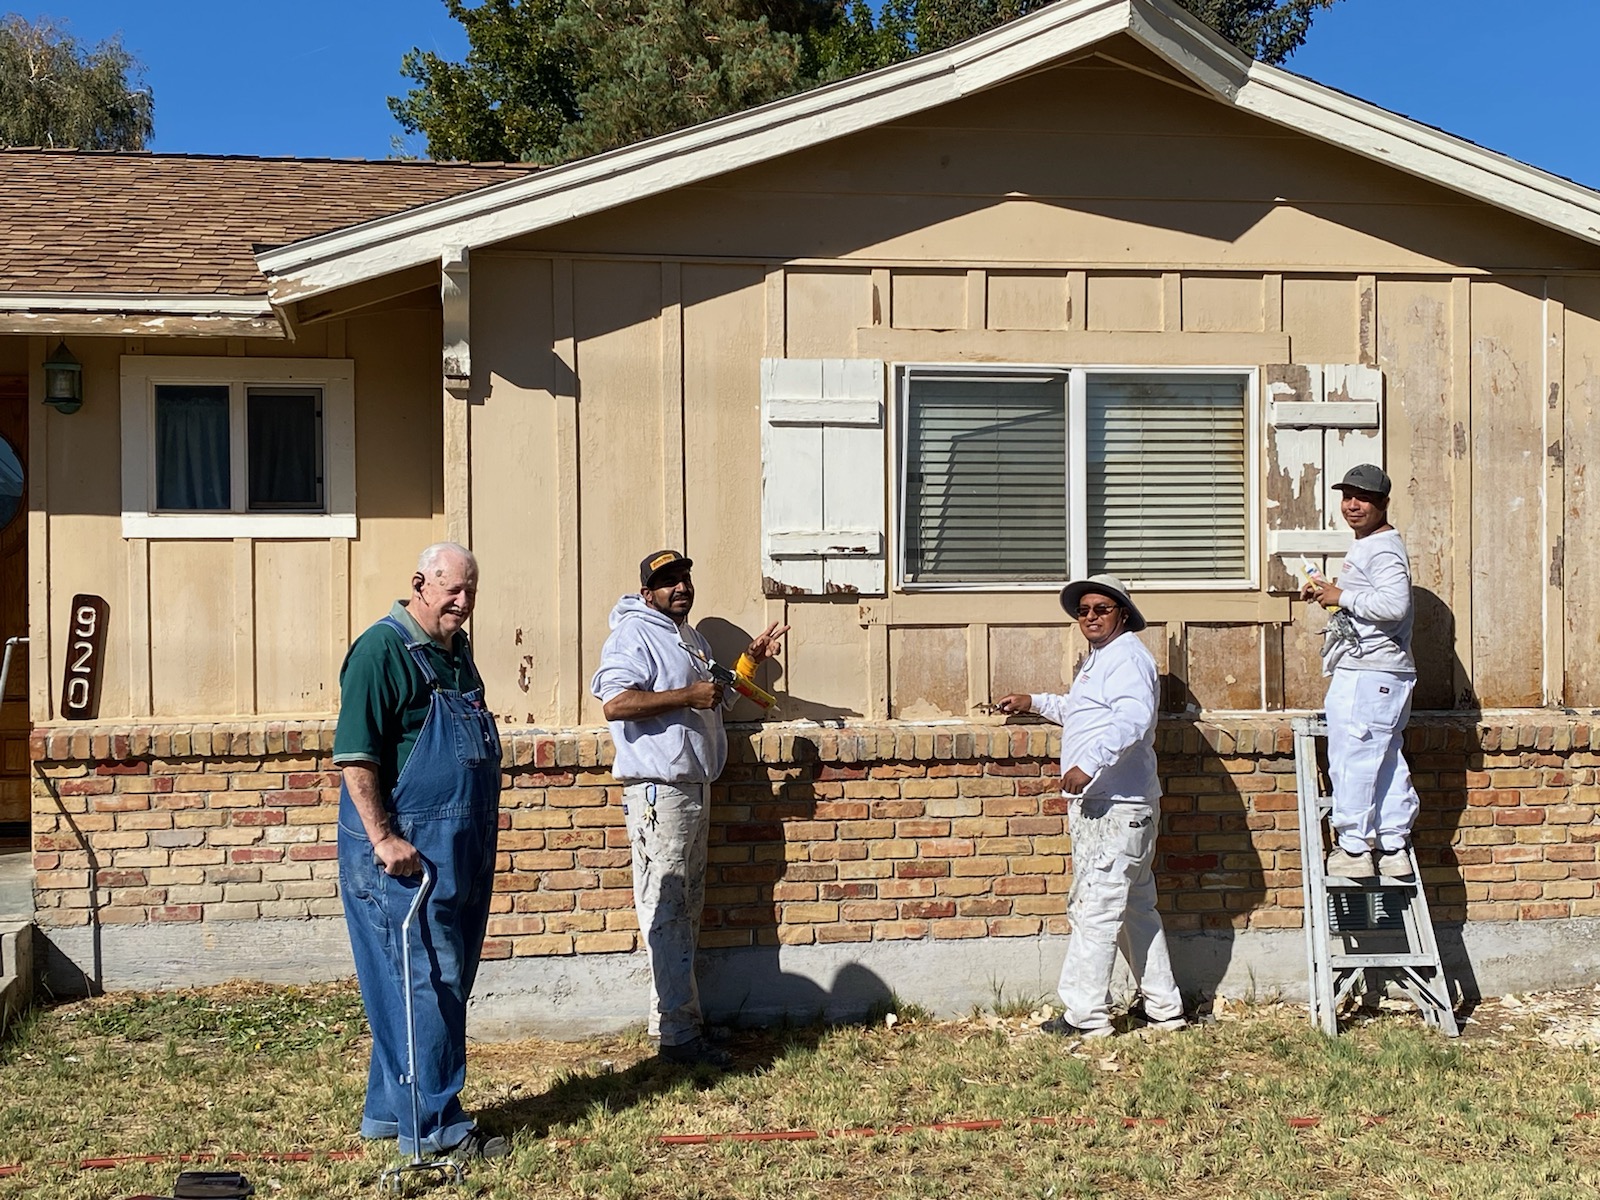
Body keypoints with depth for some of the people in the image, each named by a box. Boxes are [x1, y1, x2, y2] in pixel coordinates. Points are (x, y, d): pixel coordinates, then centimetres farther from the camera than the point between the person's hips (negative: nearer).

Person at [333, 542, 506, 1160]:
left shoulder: (456, 651, 14)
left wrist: (481, 840, 22)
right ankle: (433, 1126, 3)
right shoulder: (381, 650, -13)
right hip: (406, 853, -9)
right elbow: (355, 756, -19)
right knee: (424, 984, -5)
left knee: (447, 982, 14)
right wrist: (383, 838, -23)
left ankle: (390, 1110, 27)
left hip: (460, 852, 9)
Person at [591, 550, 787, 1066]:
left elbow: (713, 702, 30)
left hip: (695, 788, 10)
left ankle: (675, 1022, 22)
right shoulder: (634, 633, -10)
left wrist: (750, 661, 16)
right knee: (666, 915, -7)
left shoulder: (689, 636, 19)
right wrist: (688, 696, -22)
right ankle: (679, 1035, -4)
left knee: (686, 912, 14)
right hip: (658, 791, -10)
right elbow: (615, 703, -24)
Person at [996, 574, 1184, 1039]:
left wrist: (1089, 764, -35)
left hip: (1115, 806, -11)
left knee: (1094, 908, -9)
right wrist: (1035, 703, 36)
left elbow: (1133, 717, -28)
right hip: (1097, 805, 11)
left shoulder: (1127, 657, -11)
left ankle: (1085, 1015, -5)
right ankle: (1164, 1009, 20)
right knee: (1135, 909, 14)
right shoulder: (1099, 659, 22)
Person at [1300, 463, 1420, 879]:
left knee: (1352, 758, -7)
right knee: (1385, 760, 11)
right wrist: (1329, 593, 17)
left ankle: (1353, 847, -1)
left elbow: (1393, 604, -27)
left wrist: (1342, 597, -16)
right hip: (1361, 671, 11)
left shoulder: (1383, 549, -13)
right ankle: (1394, 848, 15)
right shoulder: (1367, 547, 21)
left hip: (1368, 673, -11)